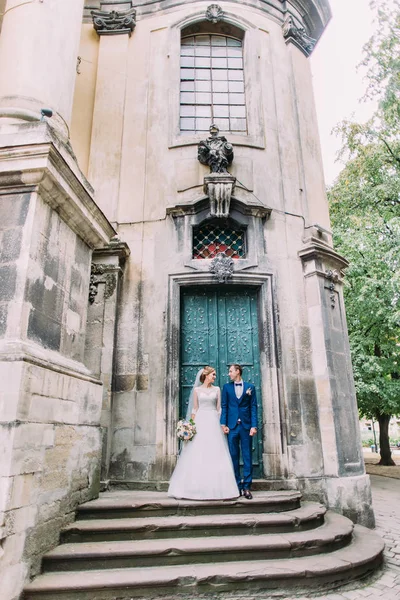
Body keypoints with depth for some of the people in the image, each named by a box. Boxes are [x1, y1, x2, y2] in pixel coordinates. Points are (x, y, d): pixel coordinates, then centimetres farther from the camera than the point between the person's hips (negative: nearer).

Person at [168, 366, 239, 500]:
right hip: (200, 421, -1)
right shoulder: (197, 390, 6)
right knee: (197, 455, -2)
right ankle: (197, 487, 5)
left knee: (214, 455, -2)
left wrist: (220, 423, -1)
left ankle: (215, 488, 5)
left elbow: (219, 408, 8)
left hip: (213, 422, 1)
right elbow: (194, 409, 5)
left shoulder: (217, 389, 10)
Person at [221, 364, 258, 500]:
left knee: (247, 456, 2)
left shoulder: (250, 387, 6)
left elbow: (253, 407, 3)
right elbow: (224, 406, 6)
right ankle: (237, 486, 12)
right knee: (234, 457, 3)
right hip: (232, 426, 1)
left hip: (246, 426, -1)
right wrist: (223, 424, -3)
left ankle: (246, 487, 8)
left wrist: (254, 426, -5)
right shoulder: (226, 387, 9)